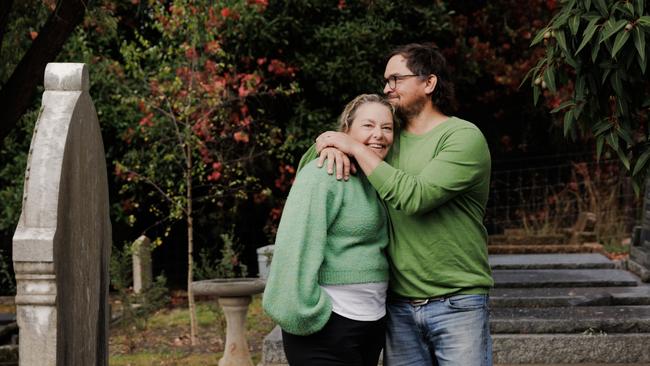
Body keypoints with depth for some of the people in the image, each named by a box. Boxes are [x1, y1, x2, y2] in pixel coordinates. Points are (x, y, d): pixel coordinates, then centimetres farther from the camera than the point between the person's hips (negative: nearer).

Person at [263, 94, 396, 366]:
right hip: (328, 325, -8)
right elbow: (295, 249, -19)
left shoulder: (374, 180, 15)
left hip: (372, 324, 9)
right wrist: (306, 316, -20)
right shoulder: (324, 176, -12)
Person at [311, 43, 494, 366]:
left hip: (456, 303, -5)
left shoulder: (464, 137, -7)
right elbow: (309, 166, 16)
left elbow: (414, 197, -21)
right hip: (399, 306, 5)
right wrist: (329, 147, -8)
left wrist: (355, 148, -15)